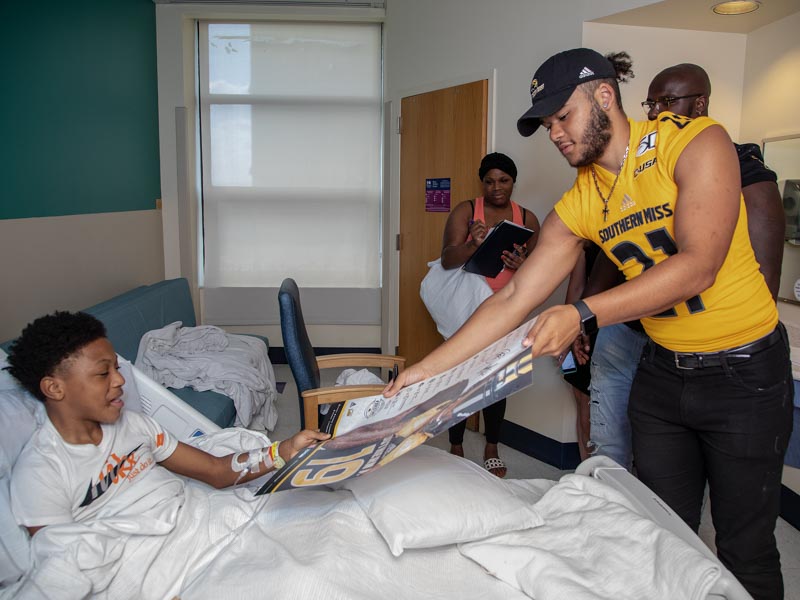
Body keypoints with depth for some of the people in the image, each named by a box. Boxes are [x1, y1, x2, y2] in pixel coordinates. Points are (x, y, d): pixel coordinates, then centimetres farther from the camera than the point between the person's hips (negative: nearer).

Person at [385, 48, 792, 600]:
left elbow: (698, 266, -26)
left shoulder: (698, 142, -15)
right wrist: (427, 369, -10)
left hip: (745, 371, -4)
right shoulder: (577, 205, -2)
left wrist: (584, 316, -34)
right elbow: (514, 299, -5)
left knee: (746, 550, 7)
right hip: (662, 371, 4)